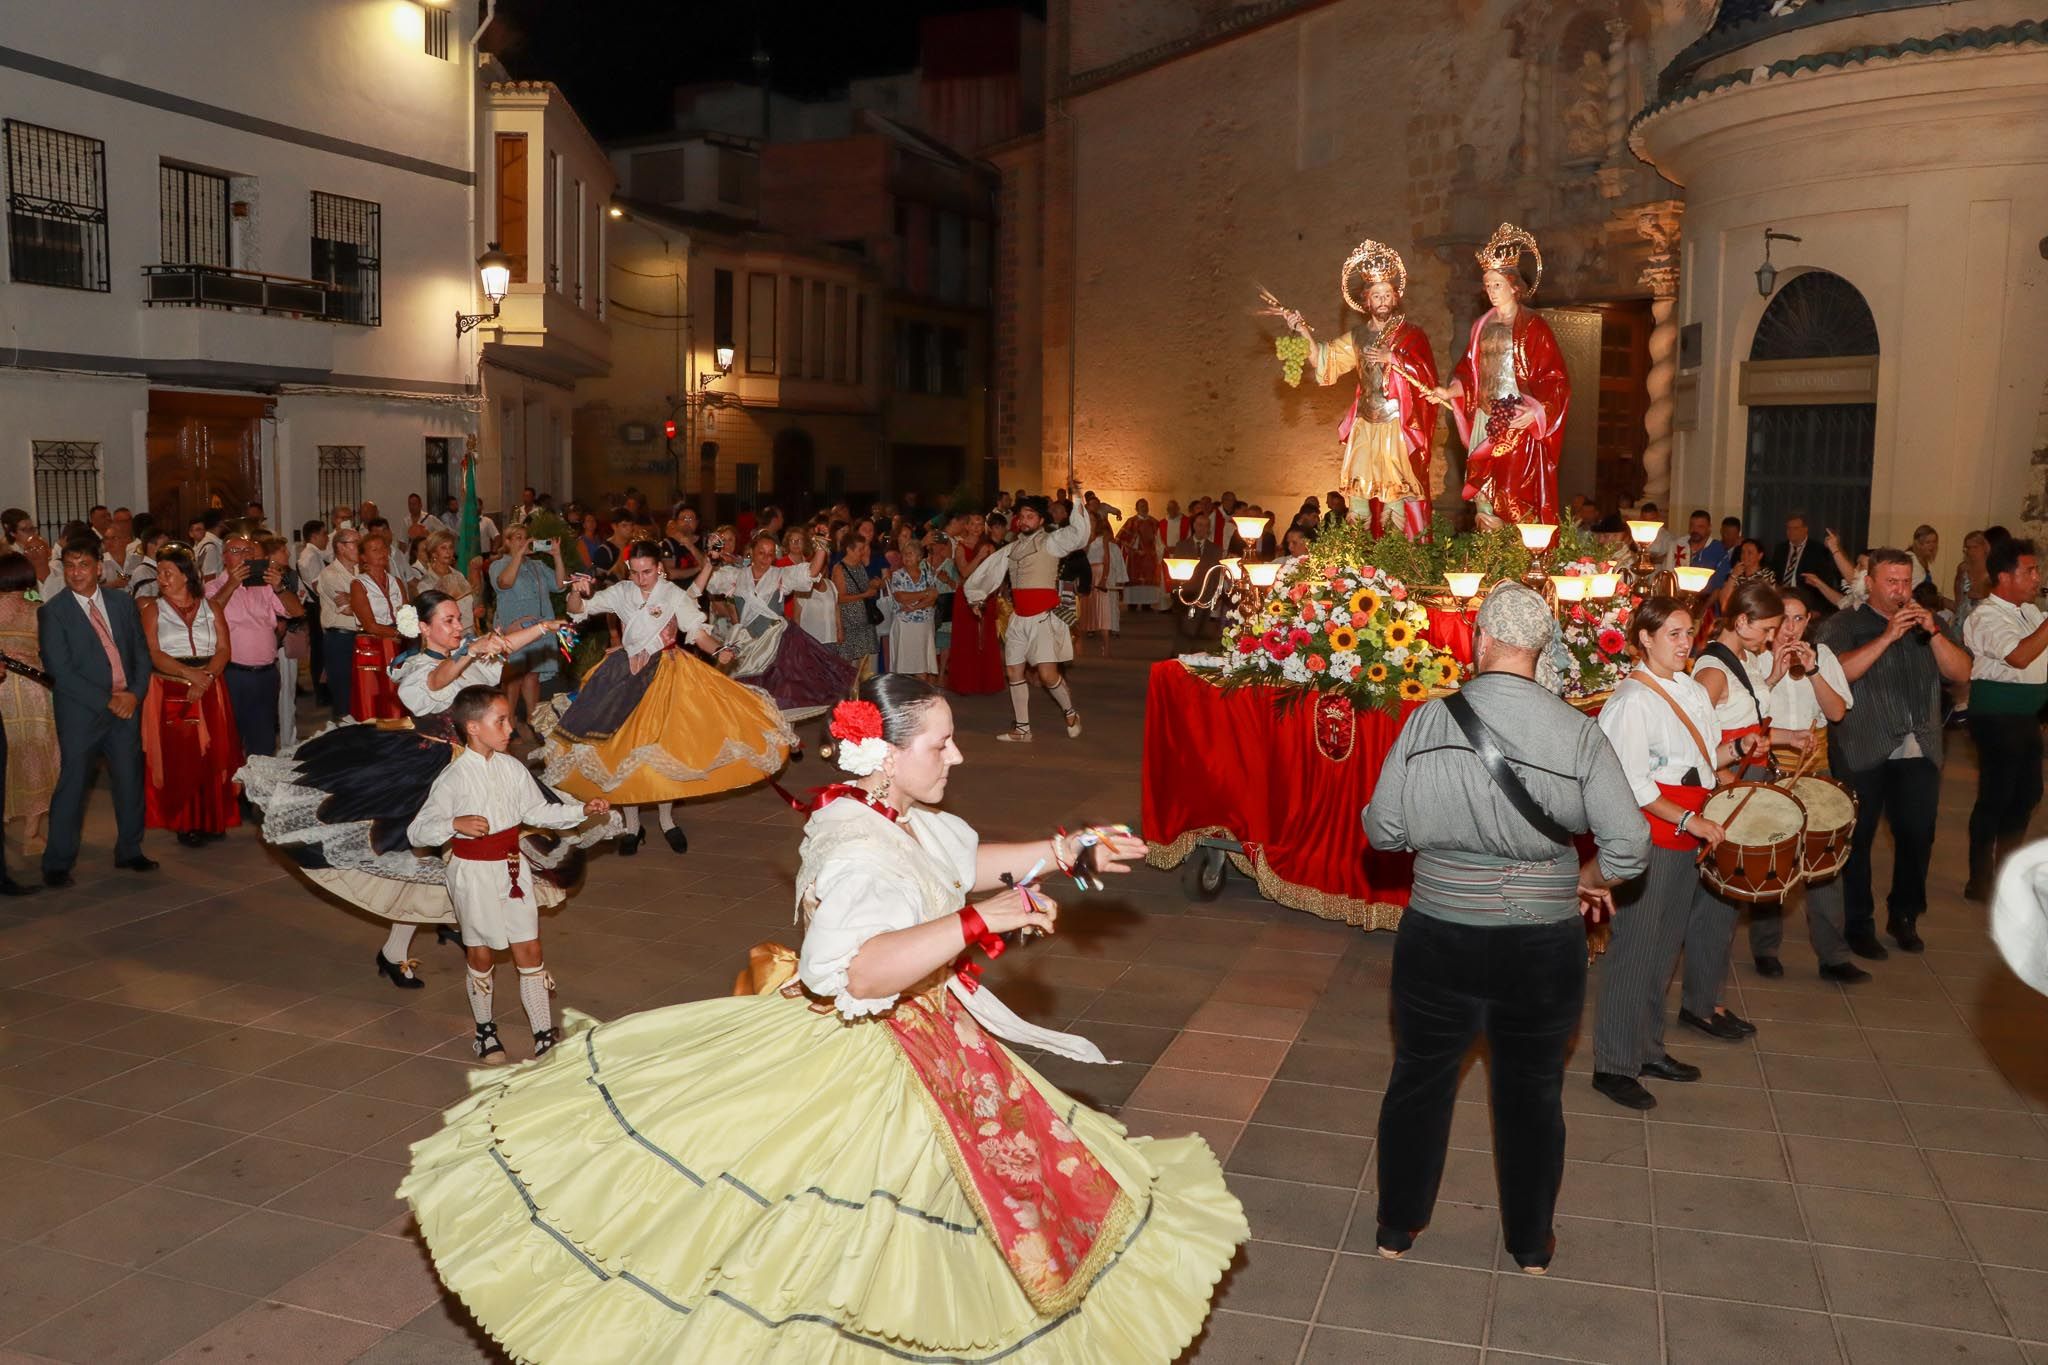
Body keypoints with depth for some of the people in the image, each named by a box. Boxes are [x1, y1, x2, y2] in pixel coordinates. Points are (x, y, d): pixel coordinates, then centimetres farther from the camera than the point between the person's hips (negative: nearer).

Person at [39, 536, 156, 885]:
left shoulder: (122, 602, 8)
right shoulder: (52, 611, -5)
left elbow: (141, 652, 9)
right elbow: (60, 671, -10)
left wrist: (135, 694, -6)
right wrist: (106, 701, -13)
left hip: (127, 707, 4)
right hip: (81, 713, -4)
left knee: (130, 781, 9)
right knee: (72, 785, 0)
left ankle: (129, 851, 24)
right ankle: (57, 864, 11)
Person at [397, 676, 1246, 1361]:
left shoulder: (901, 816, -1)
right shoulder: (860, 849, -31)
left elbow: (971, 862, 18)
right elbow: (854, 970, -47)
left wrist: (1071, 850, 14)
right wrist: (981, 919, -47)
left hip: (916, 1049, 9)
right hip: (854, 1065, -9)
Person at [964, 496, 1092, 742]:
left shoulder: (1050, 542, -4)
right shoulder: (1011, 548, 14)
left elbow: (1078, 533, -20)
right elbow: (991, 570, 26)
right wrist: (976, 594, 30)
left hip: (1043, 617, -7)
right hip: (1018, 618, 7)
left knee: (1048, 675, -15)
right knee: (1013, 671, 9)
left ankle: (1070, 714, 12)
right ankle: (1022, 729, 20)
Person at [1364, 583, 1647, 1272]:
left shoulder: (1428, 721, -13)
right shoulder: (1577, 732, -14)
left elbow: (1383, 830, -7)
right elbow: (1630, 846, -14)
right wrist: (1589, 879, 6)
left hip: (1439, 937, 0)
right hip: (1544, 947, 0)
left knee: (1421, 1078, 20)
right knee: (1533, 1091, 20)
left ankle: (1397, 1226, 35)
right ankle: (1530, 1243, 36)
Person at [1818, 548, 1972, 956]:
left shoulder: (1925, 623, 15)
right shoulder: (1846, 625, 1)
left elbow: (1961, 672, 4)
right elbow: (1839, 672, -16)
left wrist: (1932, 632, -10)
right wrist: (1887, 637, -20)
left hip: (1920, 752, 4)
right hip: (1863, 752, -4)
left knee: (1918, 836, 6)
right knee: (1858, 838, 2)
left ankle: (1904, 916, 24)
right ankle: (1858, 924, 14)